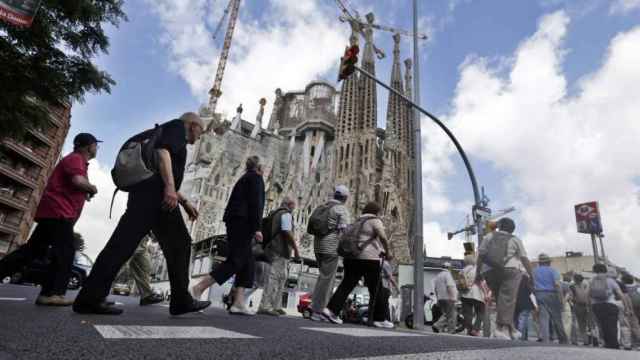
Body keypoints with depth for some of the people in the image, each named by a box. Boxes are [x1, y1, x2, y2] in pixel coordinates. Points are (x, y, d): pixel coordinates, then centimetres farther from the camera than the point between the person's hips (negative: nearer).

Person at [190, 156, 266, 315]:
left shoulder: (243, 179, 26)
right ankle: (198, 288, -15)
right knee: (235, 261, -11)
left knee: (248, 262, 6)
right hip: (243, 223, -9)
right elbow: (255, 203, -13)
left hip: (234, 222, 9)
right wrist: (257, 228, -17)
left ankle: (239, 303, -1)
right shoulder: (256, 178, 0)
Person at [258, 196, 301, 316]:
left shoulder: (276, 214, 22)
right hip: (281, 250, -10)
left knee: (281, 278, 14)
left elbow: (269, 232, 25)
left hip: (274, 249, 10)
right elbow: (288, 232, -18)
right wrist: (296, 249, -15)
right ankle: (265, 306, -13)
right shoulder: (286, 214, -7)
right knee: (275, 277, -11)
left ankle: (276, 306, 17)